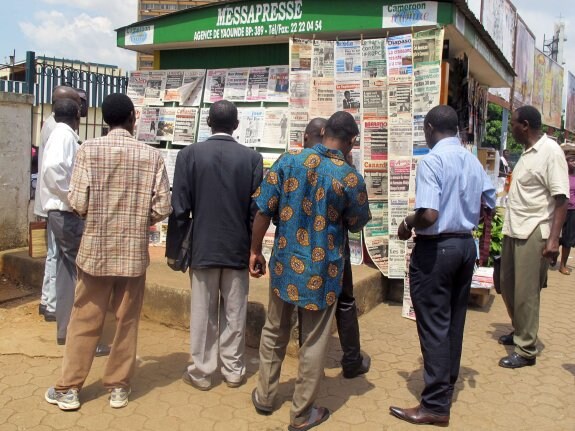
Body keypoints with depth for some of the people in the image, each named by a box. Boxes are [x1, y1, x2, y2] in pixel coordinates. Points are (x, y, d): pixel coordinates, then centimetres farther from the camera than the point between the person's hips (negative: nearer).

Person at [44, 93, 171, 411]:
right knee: (127, 322, 13)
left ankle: (68, 388, 22)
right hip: (134, 252, 0)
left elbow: (77, 203, -11)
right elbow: (162, 208, -7)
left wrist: (95, 214, 12)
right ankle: (118, 387, 23)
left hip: (95, 249, 0)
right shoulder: (151, 155, -5)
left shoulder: (89, 149, -8)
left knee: (84, 321, 12)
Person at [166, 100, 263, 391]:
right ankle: (233, 370, 23)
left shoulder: (189, 154, -6)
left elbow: (180, 208, -6)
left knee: (203, 313, 9)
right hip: (238, 249, 1)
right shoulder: (252, 158, -4)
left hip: (203, 247, -1)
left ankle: (202, 372, 20)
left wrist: (174, 249, 2)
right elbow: (257, 210, -2)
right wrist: (254, 250, 7)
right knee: (234, 313, 11)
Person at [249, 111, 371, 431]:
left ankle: (265, 396, 36)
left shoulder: (288, 160, -5)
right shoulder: (350, 177, -12)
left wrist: (256, 251, 6)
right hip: (322, 270, -3)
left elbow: (263, 209, -4)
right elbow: (357, 224, 2)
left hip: (286, 262, 3)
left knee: (274, 331, 21)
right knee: (314, 342, 12)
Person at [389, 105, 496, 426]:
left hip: (436, 248, -8)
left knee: (433, 324, 0)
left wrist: (408, 224, -8)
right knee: (454, 319, 18)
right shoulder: (473, 161, 6)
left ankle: (436, 405, 9)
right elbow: (490, 204, 13)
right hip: (465, 244, 8)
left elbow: (429, 214, -26)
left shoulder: (431, 161, -17)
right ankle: (447, 385, 34)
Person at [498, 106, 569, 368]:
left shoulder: (550, 152, -12)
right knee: (507, 286, 17)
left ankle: (525, 350, 11)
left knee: (525, 293, -2)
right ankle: (519, 331, 36)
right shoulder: (527, 153, 13)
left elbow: (561, 198, -17)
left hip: (533, 234, -9)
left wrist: (553, 239, -22)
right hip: (513, 231, 9)